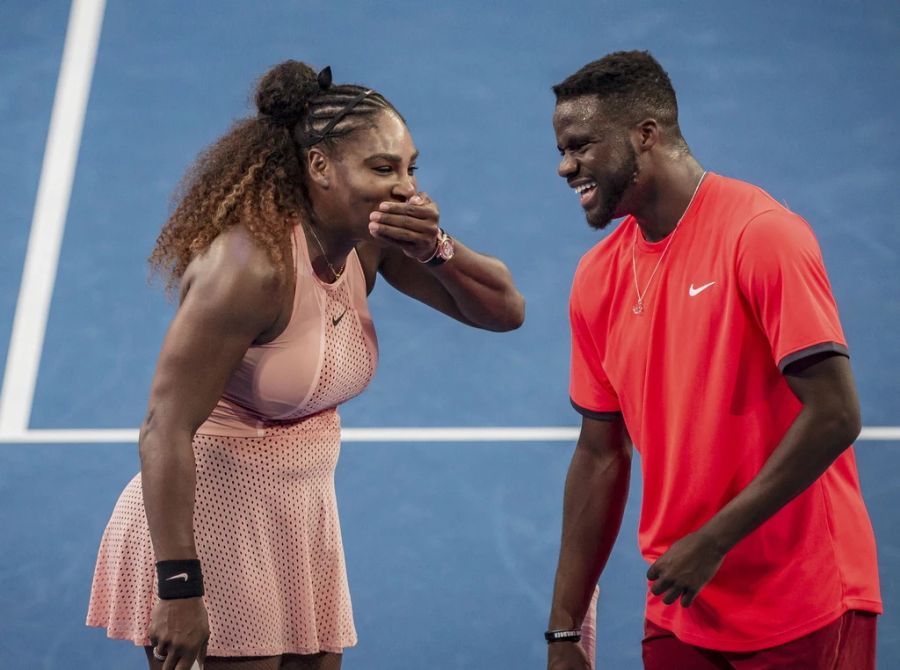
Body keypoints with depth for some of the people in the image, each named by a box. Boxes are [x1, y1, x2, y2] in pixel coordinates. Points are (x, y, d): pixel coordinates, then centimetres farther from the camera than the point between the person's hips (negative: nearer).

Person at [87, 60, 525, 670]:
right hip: (209, 521, -7)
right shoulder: (252, 263, -25)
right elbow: (166, 430, -26)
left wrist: (435, 250, -17)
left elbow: (505, 310, 3)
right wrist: (178, 587, -28)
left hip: (303, 519, 8)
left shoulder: (369, 240, -3)